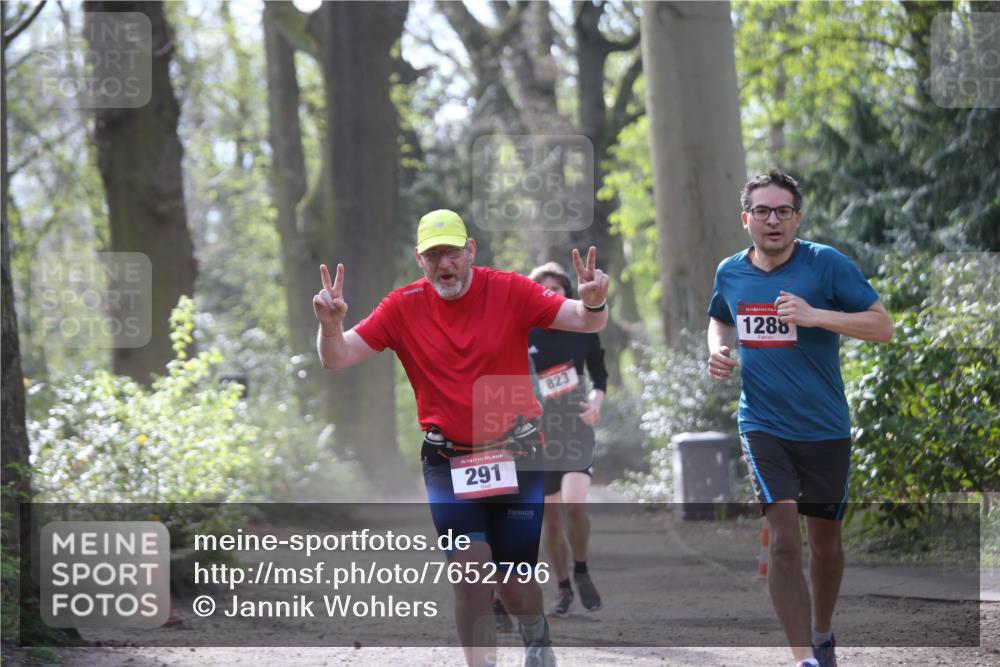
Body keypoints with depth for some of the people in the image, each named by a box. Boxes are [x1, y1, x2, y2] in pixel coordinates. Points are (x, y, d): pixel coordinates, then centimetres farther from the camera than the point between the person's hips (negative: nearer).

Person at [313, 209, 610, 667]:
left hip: (516, 457, 0)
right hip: (448, 461, 0)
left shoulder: (508, 291, -9)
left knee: (515, 582, 6)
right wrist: (330, 324, -29)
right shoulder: (404, 307, -6)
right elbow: (338, 358, -7)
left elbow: (585, 321, -12)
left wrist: (593, 303, -35)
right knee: (472, 568, -17)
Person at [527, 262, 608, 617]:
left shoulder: (582, 330, 2)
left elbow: (599, 373, 13)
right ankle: (563, 588, 17)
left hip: (576, 429, -1)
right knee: (550, 514, 4)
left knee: (573, 504, -20)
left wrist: (596, 402, -4)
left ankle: (581, 573, 2)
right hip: (538, 431, 1)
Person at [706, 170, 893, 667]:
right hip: (763, 426, 1)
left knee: (825, 542, 14)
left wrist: (816, 315, -23)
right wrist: (718, 349, 2)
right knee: (784, 538, -17)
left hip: (825, 429, 0)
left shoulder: (827, 264, -9)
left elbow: (883, 327, -11)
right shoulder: (730, 273, 3)